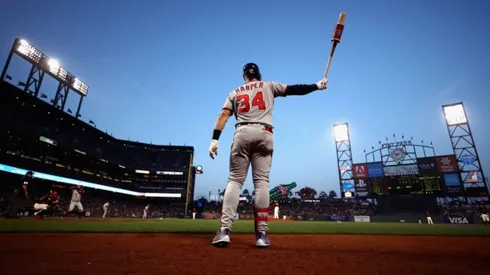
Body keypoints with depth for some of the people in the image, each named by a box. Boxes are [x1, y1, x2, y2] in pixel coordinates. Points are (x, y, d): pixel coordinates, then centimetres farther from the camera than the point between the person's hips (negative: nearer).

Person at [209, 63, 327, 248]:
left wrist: (214, 140, 2)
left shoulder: (235, 93, 22)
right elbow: (293, 89, 11)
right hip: (264, 134, 0)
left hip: (242, 134, 1)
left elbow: (223, 116, 9)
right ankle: (261, 234, -3)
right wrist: (317, 86, 21)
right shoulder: (269, 86, 20)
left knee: (234, 181, 0)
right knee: (261, 182, -1)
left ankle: (225, 230, -10)